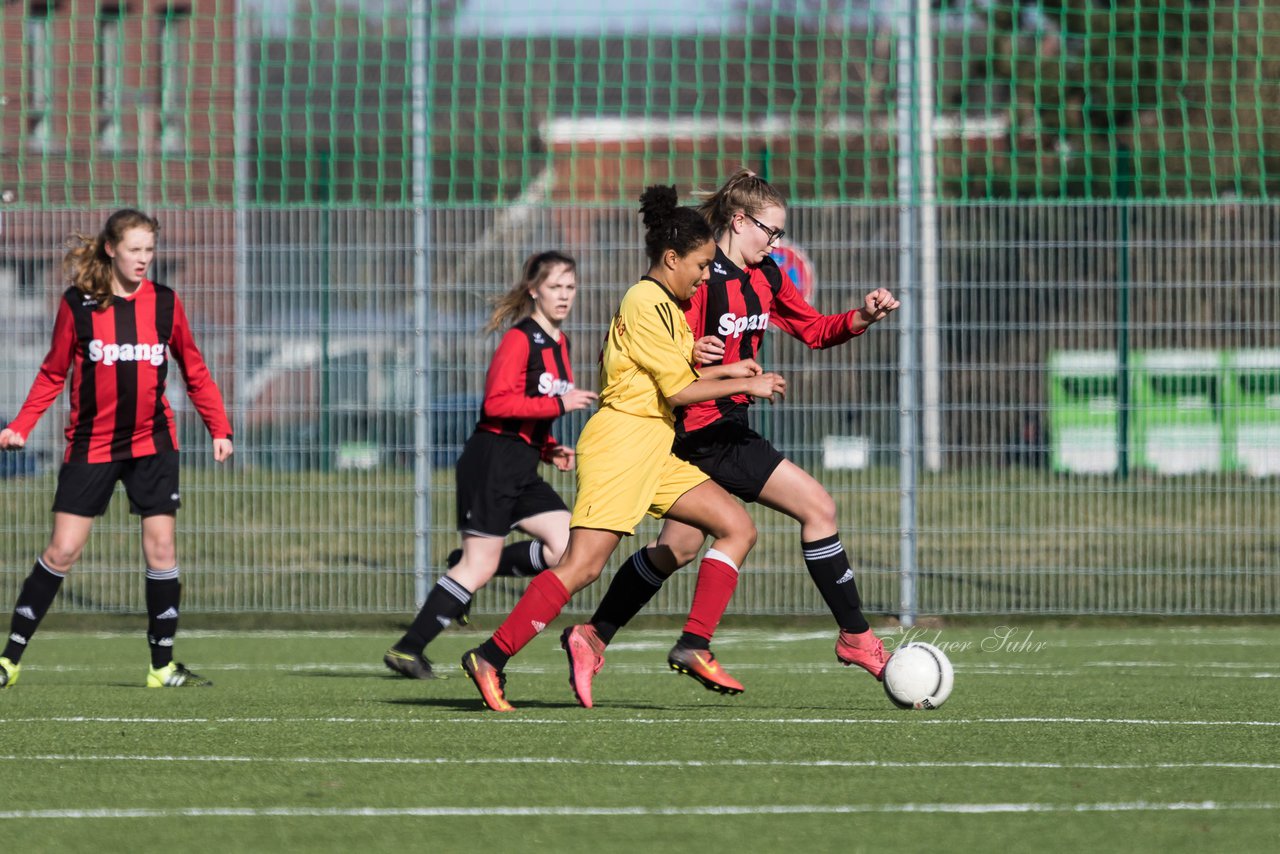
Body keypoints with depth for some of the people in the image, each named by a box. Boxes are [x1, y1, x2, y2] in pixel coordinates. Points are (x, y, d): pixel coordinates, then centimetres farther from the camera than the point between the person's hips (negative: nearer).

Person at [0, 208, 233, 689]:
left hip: (152, 443, 2)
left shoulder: (165, 303, 2)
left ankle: (163, 667, 6)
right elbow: (53, 374, 4)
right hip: (91, 446, -2)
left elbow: (195, 373, 10)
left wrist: (219, 429, 1)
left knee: (161, 548, -3)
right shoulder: (78, 304, -3)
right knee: (63, 550, -6)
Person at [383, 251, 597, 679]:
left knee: (568, 546, -5)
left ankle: (464, 572, 9)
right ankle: (407, 649, -1)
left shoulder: (559, 342, 15)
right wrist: (558, 404, -24)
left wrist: (551, 449, 10)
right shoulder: (520, 339, -12)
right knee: (480, 564, -8)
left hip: (523, 468, 8)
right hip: (492, 461, -8)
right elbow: (497, 403, -22)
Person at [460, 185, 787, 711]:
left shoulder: (665, 306, 18)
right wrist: (744, 386, -6)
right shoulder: (647, 305, -13)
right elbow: (678, 391, -16)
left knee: (738, 528, 4)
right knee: (582, 566, -16)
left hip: (654, 452, 10)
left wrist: (724, 370, 15)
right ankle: (491, 657, -12)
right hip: (619, 445, -10)